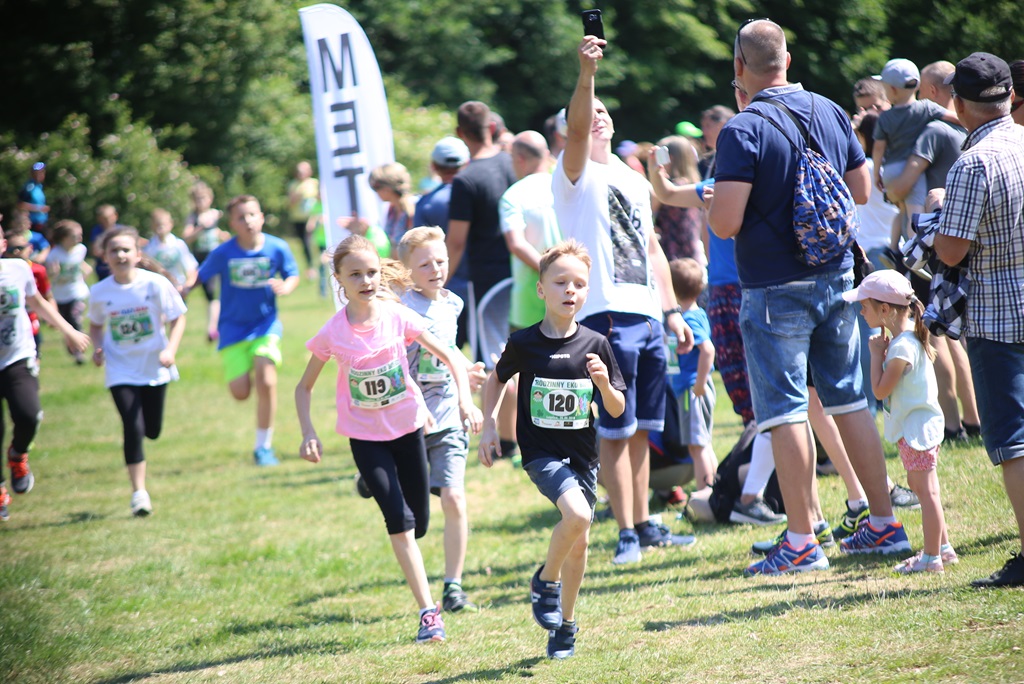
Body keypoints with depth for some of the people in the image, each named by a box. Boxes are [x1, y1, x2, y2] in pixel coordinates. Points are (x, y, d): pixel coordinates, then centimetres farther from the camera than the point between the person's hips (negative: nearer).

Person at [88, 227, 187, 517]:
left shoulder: (156, 284, -13)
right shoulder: (99, 292, -7)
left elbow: (178, 318, -5)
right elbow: (95, 325, 11)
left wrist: (170, 350, -18)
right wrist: (97, 348, -8)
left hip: (154, 368, 0)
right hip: (120, 371, 0)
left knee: (152, 431, 8)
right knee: (133, 428, -13)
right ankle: (139, 493, -4)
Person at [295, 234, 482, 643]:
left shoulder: (398, 317, -11)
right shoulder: (333, 333, -12)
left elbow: (448, 356, -4)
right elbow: (304, 387, -1)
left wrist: (465, 400, -17)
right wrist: (308, 434, -13)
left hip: (407, 426, 2)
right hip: (365, 436, -2)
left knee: (418, 524, 8)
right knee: (400, 520, -15)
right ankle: (428, 612, -13)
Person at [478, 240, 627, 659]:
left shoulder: (596, 345, -3)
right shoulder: (523, 343, -7)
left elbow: (617, 410, 2)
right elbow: (496, 379, 13)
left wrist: (604, 383, -18)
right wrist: (488, 426, 5)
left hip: (582, 455, 3)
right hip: (541, 451, -3)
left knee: (579, 542, 10)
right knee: (577, 515, -27)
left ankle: (566, 623, 30)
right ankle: (545, 580, -1)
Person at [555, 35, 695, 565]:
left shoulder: (634, 180, 20)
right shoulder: (577, 175, -1)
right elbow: (575, 130, -23)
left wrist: (672, 310, 17)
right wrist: (586, 75, -37)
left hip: (647, 317, 7)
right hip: (606, 317, -7)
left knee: (642, 429, 11)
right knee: (616, 433, -7)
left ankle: (644, 524, 18)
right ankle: (626, 533, -6)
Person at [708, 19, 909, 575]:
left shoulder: (743, 131, -15)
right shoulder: (830, 113, 4)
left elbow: (726, 223, -20)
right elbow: (862, 191, 13)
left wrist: (712, 205, 1)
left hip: (775, 292, -6)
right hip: (836, 279, 6)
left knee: (785, 413, -2)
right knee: (851, 403, 14)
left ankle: (802, 543, -2)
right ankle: (884, 524, 18)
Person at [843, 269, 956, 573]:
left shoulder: (901, 347, -21)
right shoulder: (909, 338, 10)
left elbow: (880, 389, -19)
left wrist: (877, 354, -11)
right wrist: (882, 351, 4)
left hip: (916, 427, -11)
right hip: (918, 425, 11)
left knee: (925, 489, -5)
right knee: (920, 486, 18)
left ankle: (932, 556, -2)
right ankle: (942, 547, 25)